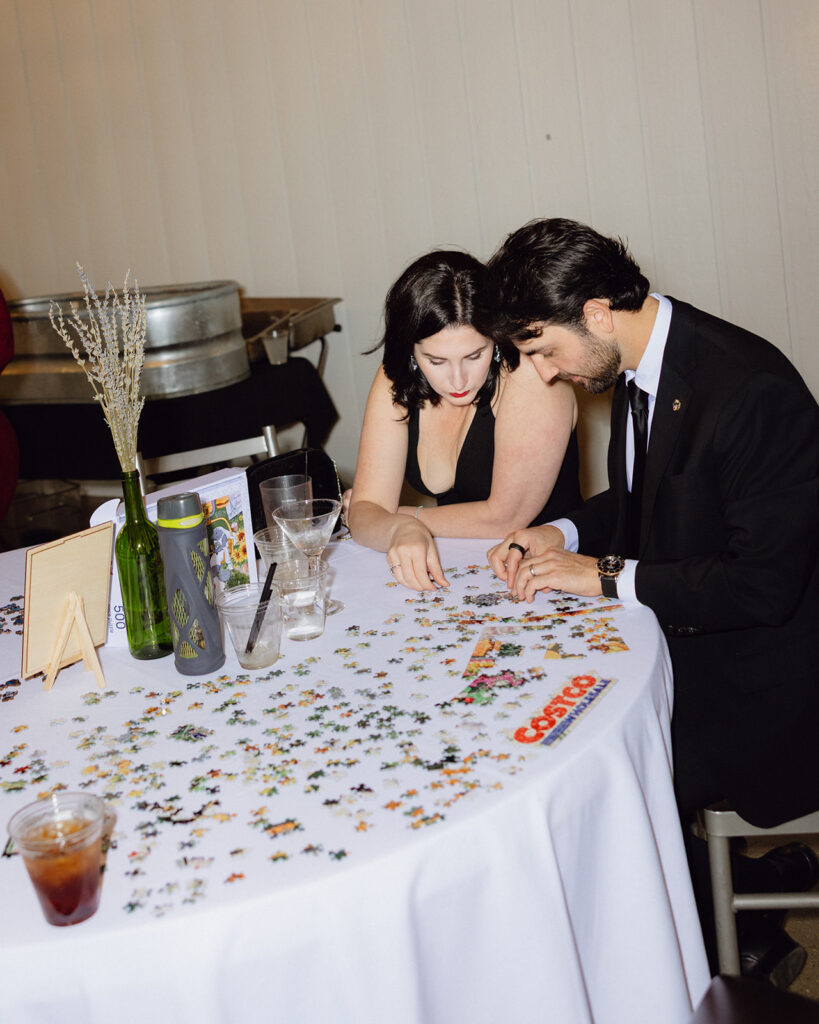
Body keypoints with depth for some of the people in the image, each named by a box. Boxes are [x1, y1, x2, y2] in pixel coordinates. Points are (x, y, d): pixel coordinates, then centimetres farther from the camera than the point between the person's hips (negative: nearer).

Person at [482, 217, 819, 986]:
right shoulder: (637, 367, 2)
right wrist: (564, 536, 0)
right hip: (679, 637, 9)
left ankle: (741, 943, 9)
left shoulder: (752, 391, -25)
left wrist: (607, 576, -22)